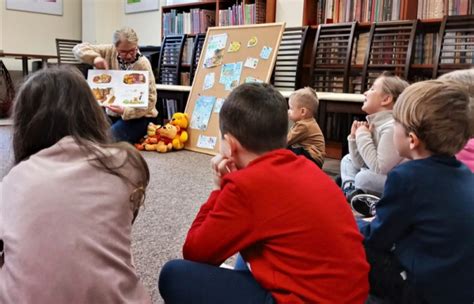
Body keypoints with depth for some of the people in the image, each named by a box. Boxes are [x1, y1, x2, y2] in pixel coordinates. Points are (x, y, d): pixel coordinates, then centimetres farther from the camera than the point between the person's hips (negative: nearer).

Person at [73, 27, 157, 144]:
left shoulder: (142, 64, -16)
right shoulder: (110, 51, -4)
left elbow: (150, 99, -18)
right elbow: (79, 48, 0)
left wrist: (126, 111, -32)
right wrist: (95, 57, -21)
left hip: (138, 116, -5)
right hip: (113, 114, 5)